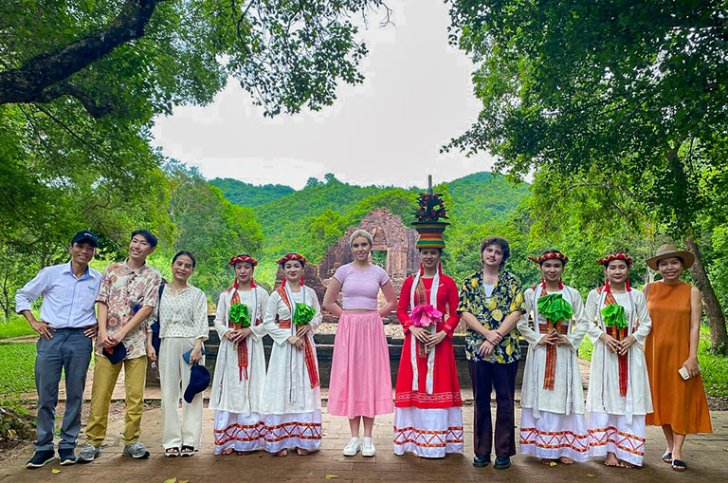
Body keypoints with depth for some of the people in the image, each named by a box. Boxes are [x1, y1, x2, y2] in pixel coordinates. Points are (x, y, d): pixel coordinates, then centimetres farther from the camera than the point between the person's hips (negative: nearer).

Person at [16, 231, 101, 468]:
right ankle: (44, 447, 17)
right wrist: (33, 322, 2)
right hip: (51, 336, 0)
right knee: (46, 395, 3)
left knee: (75, 395, 5)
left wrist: (101, 325, 3)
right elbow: (22, 295, 12)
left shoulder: (99, 280, 7)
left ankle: (68, 446, 18)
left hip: (80, 339, 1)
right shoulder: (51, 273, 4)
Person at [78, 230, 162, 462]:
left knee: (135, 394, 2)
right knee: (100, 393, 2)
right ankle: (93, 442, 13)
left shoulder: (153, 276, 5)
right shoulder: (112, 269, 11)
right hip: (107, 340, 1)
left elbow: (148, 308, -4)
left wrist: (122, 332, -12)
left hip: (136, 341, -1)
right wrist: (103, 332, -9)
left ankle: (132, 441, 14)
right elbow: (102, 302, 6)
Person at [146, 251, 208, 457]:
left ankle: (189, 441, 8)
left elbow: (201, 324, 1)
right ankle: (172, 441, 11)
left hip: (191, 345, -1)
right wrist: (149, 344, -1)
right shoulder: (160, 291, 11)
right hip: (167, 345, 1)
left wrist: (197, 347, -11)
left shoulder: (197, 294, 7)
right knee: (169, 393, 2)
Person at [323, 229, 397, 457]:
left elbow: (392, 302, 12)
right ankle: (354, 437, 13)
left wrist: (374, 315, 3)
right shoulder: (343, 271, 2)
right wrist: (347, 316, 1)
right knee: (349, 378, 2)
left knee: (371, 378, 2)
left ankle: (368, 437, 12)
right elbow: (328, 302, 4)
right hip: (348, 329, 0)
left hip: (371, 329, 0)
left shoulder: (379, 272, 4)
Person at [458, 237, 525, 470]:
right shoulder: (470, 282, 8)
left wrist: (496, 338, -13)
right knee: (481, 399, 9)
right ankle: (482, 450, 20)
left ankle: (504, 452, 18)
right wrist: (486, 333, -13)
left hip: (505, 348, -1)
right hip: (476, 348, 2)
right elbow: (465, 312, 1)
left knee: (505, 399, 5)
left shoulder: (511, 281, 4)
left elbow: (516, 312, -4)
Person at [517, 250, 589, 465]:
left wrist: (570, 339, -7)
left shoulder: (572, 293, 6)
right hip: (540, 353, -1)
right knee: (541, 397, 1)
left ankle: (564, 447, 13)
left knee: (564, 397, 4)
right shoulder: (530, 293, 2)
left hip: (565, 353, 1)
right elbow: (522, 323, 0)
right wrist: (538, 338, -10)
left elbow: (583, 322, 6)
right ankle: (544, 449, 10)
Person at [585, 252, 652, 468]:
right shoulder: (596, 294, 1)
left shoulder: (637, 295, 4)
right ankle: (609, 450, 9)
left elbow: (646, 323, 6)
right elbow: (588, 322, 2)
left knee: (629, 399, 2)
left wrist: (632, 338, -11)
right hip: (605, 352, -1)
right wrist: (603, 336, -14)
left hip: (630, 352, 1)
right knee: (606, 398, 1)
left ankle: (626, 451, 11)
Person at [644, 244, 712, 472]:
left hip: (680, 353, -2)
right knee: (661, 398, 8)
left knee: (681, 399, 1)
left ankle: (677, 452, 8)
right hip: (655, 353, 2)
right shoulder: (650, 289, 3)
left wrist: (692, 356, -11)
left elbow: (695, 325, -4)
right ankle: (670, 446, 22)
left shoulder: (692, 291, -1)